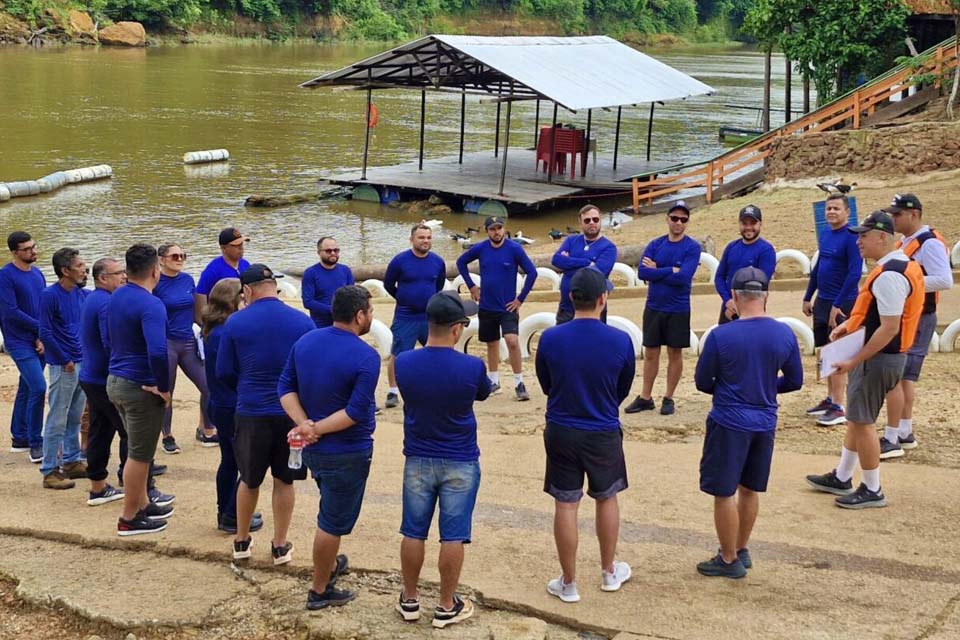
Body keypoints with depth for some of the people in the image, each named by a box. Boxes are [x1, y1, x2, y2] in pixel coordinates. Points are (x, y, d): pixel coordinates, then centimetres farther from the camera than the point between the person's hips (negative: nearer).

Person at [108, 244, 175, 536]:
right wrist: (164, 387, -21)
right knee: (140, 454, 4)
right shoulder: (151, 304, -22)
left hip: (115, 380, 9)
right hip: (141, 387, -9)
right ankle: (129, 518, 14)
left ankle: (143, 503, 36)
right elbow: (157, 352, -35)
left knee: (138, 448, 23)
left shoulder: (115, 298, 7)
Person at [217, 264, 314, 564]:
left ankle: (241, 542, 29)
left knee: (249, 480, 17)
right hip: (293, 412, 0)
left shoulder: (234, 323, -6)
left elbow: (224, 373, 1)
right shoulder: (303, 321, -5)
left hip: (251, 413, 0)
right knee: (284, 480, 13)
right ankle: (280, 546, 20)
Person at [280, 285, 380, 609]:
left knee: (332, 512, 29)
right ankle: (320, 591, 19)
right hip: (347, 453, -7)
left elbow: (286, 387, -2)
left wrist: (304, 424, -13)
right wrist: (316, 429, -20)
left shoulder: (305, 342, -1)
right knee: (333, 522, 7)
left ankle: (329, 564, 45)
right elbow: (357, 412, -26)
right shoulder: (366, 357, -22)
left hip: (314, 449, 7)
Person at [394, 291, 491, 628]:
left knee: (413, 533, 13)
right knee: (453, 536, 7)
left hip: (417, 461, 3)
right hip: (461, 464, -3)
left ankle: (410, 600, 26)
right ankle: (446, 607, 17)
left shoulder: (404, 363, -12)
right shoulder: (472, 367, -20)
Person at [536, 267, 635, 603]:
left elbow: (545, 386, 3)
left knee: (566, 506, 8)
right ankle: (609, 572, 33)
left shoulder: (550, 338, -13)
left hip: (561, 433, 0)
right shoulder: (621, 341, -14)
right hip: (604, 434, 0)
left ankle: (568, 583, 17)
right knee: (607, 499, 20)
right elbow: (623, 390, 2)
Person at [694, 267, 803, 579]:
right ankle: (741, 550, 33)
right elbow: (794, 381, 6)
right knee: (750, 489, 20)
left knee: (724, 493, 8)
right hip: (765, 422, 5)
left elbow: (702, 382, -5)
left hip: (729, 423, -5)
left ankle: (729, 560, 17)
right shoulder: (785, 334, -5)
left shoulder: (721, 336, -16)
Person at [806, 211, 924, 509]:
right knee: (856, 418, 19)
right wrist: (849, 323, 10)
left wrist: (854, 361, -22)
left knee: (862, 421, 1)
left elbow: (889, 328, -27)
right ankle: (842, 478, 32)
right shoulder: (899, 265, 9)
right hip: (881, 357, 10)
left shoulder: (889, 275, -24)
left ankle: (872, 491, 12)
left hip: (878, 359, -10)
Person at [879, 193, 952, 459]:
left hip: (917, 320, -10)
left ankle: (891, 440, -6)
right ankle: (905, 433, 23)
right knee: (905, 377, 15)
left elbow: (944, 280, -25)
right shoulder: (905, 243, 13)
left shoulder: (930, 244, -17)